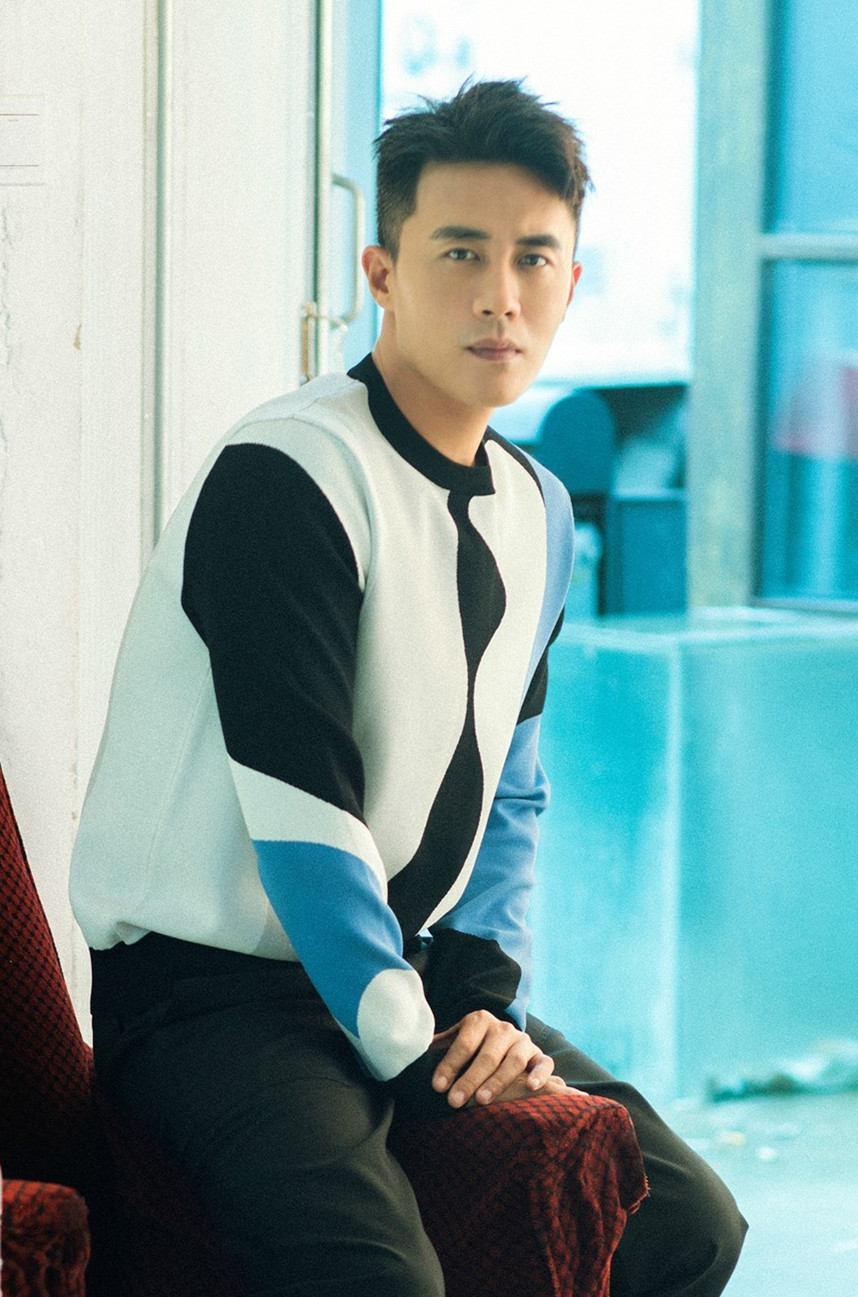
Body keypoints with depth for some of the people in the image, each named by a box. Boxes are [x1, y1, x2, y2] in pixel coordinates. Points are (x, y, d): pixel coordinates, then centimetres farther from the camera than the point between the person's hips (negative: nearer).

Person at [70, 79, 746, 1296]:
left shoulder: (536, 512, 10)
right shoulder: (286, 478, -17)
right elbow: (301, 809, -21)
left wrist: (483, 991, 0)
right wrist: (410, 1050, -17)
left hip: (403, 975, 8)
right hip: (210, 981, -8)